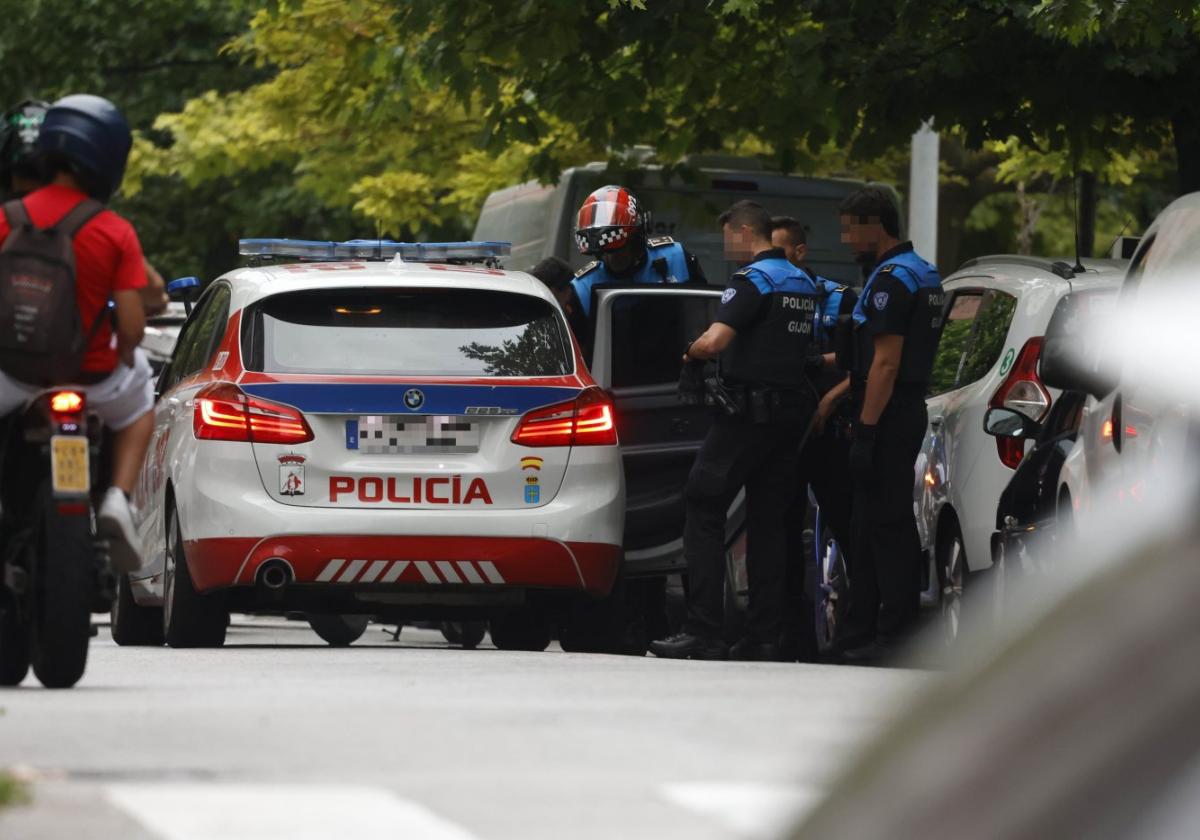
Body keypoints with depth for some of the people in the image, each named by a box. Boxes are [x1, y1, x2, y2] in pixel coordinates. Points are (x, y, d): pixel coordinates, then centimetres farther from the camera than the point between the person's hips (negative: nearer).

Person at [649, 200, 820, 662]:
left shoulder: (752, 280, -12)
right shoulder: (803, 283, 16)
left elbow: (714, 341, -25)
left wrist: (691, 351, -4)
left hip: (749, 411, -8)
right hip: (792, 410, 8)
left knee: (704, 512, -5)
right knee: (767, 522, 10)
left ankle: (703, 631, -12)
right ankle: (764, 636, 7)